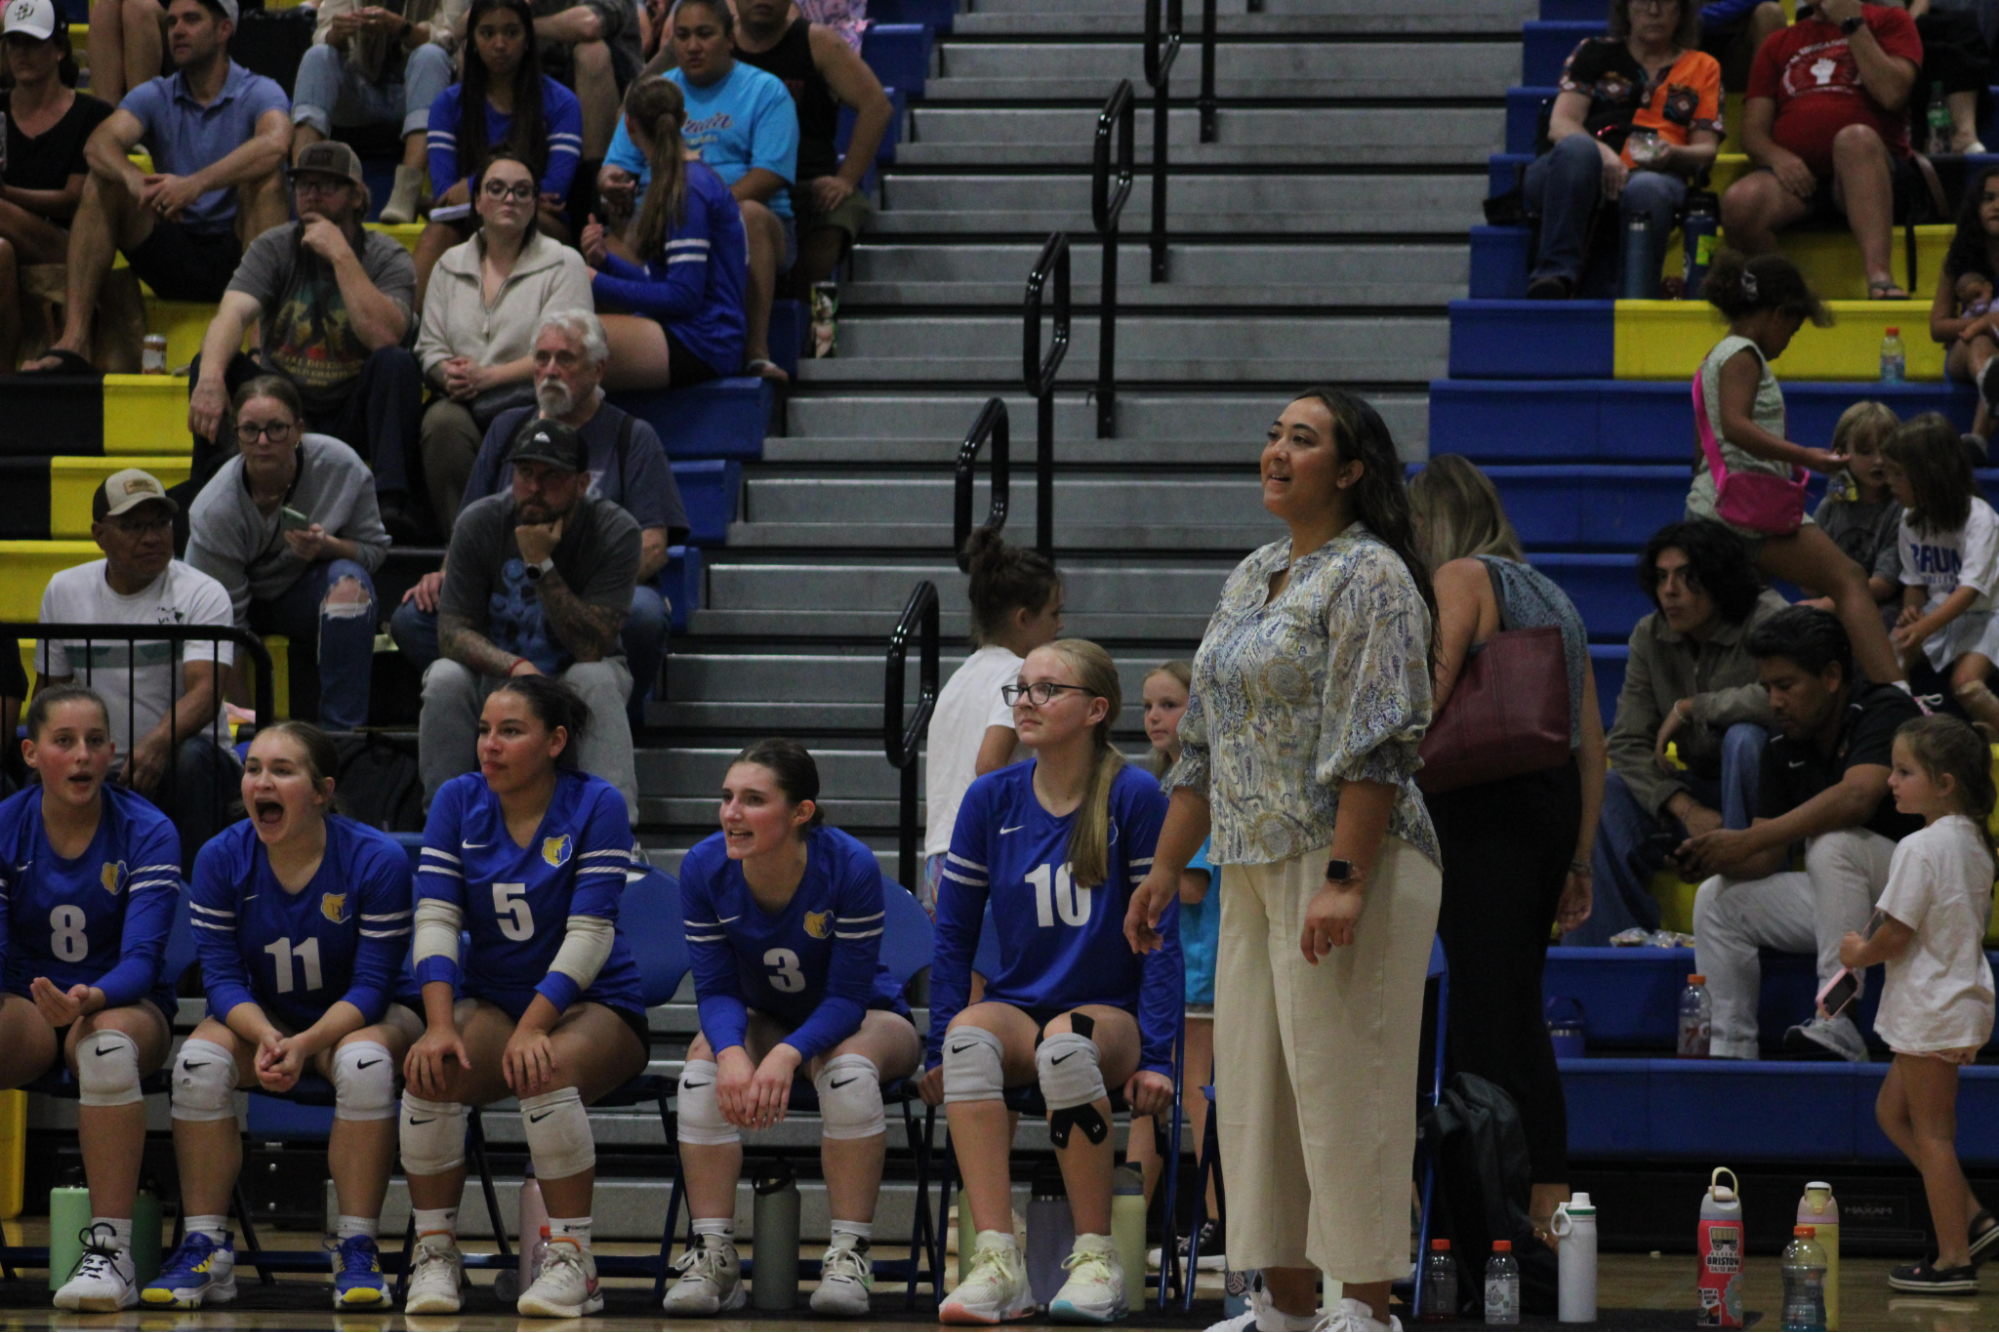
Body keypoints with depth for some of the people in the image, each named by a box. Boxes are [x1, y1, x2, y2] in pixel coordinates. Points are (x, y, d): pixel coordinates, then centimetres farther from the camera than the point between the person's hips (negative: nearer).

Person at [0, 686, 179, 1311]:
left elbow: (141, 959, -17)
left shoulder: (147, 833, -9)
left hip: (124, 1006, -1)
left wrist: (88, 999, -40)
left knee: (108, 1040, -38)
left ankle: (110, 1250, -38)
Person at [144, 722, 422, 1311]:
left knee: (365, 1061, -36)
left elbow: (371, 985, -17)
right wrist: (266, 1038, -30)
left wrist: (304, 1043, -33)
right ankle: (205, 1249, -19)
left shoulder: (378, 859, -18)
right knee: (199, 1061, -28)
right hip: (263, 1017, 2)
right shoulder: (221, 859, -10)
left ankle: (357, 1251, -27)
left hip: (359, 1017, -2)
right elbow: (222, 975, -9)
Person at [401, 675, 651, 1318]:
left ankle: (571, 1263, -26)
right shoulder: (458, 801, 2)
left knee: (546, 1073, -36)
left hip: (595, 1006, -3)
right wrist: (440, 1025, -21)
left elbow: (589, 933, -16)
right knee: (430, 1071, -29)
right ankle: (435, 1256, -16)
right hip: (491, 1000, 3)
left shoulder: (596, 806, -9)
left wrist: (533, 1027, -28)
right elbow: (435, 918, -5)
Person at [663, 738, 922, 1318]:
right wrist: (731, 1052, -37)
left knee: (848, 1069, -37)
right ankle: (713, 1255, -25)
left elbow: (848, 996, -25)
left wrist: (788, 1055, -43)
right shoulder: (704, 868, -18)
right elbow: (715, 988, -14)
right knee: (704, 1069, -29)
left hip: (864, 1019, -3)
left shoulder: (850, 867, -28)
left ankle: (850, 1255, -30)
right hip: (759, 1021, 3)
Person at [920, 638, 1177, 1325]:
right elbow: (953, 932, 9)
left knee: (1067, 1044, -38)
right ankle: (997, 1262, -40)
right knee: (971, 1036, -33)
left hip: (1110, 1013, -2)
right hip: (1018, 1005, 3)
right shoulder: (992, 799, 5)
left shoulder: (1135, 798, -4)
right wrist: (940, 1047, -1)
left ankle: (1096, 1259, -25)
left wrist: (1156, 1057, -11)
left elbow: (1160, 935, -3)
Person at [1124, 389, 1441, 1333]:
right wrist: (1168, 867, 20)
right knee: (1252, 1084, 8)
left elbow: (1375, 747, -16)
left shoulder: (1369, 578, -8)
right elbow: (1205, 746, 23)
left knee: (1341, 1083, -8)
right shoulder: (1250, 580, 18)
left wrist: (1344, 878, -23)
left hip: (1347, 866, -9)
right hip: (1253, 869, 9)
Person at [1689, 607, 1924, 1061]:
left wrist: (1748, 840, -34)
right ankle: (1730, 1051, -7)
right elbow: (1766, 857, 3)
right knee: (1716, 900, -3)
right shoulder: (1785, 748, 7)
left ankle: (1838, 1032, -38)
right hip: (1840, 902, 8)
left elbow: (1856, 798, -34)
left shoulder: (1885, 711, -16)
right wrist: (1713, 856, -20)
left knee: (1832, 844, -34)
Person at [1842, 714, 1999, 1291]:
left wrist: (1859, 954, 1)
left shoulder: (1920, 849, -19)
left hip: (1930, 1011, -9)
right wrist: (1874, 950, 19)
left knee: (1930, 1133, -1)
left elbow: (1894, 936, -19)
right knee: (1892, 1111, 18)